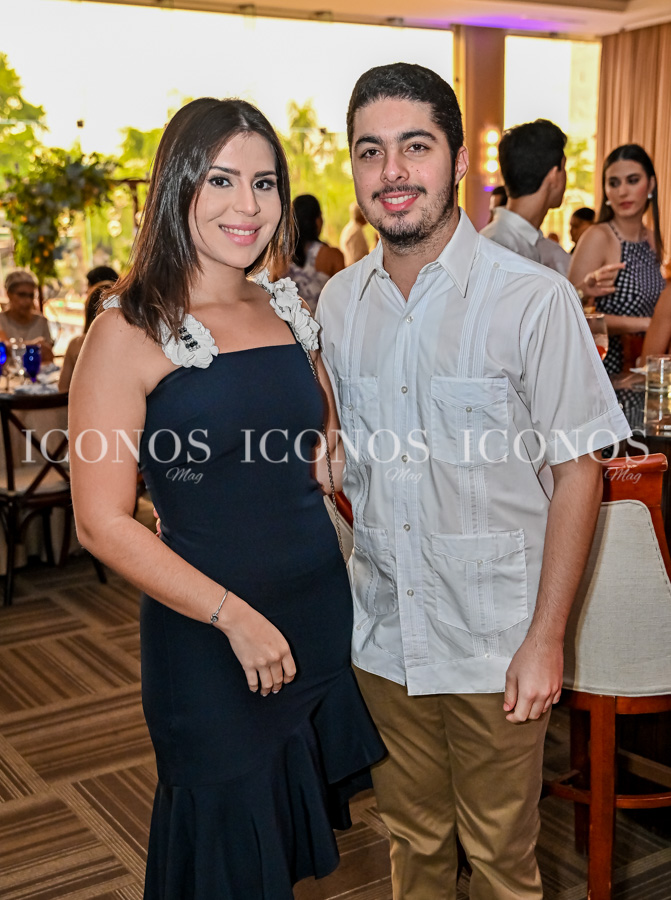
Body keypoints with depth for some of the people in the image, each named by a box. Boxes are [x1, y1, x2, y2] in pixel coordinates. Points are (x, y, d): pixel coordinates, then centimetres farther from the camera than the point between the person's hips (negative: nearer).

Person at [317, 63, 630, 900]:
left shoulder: (533, 299, -13)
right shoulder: (337, 303, 2)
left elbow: (576, 471, -10)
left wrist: (545, 639, -13)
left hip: (495, 639, -4)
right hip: (382, 632, 4)